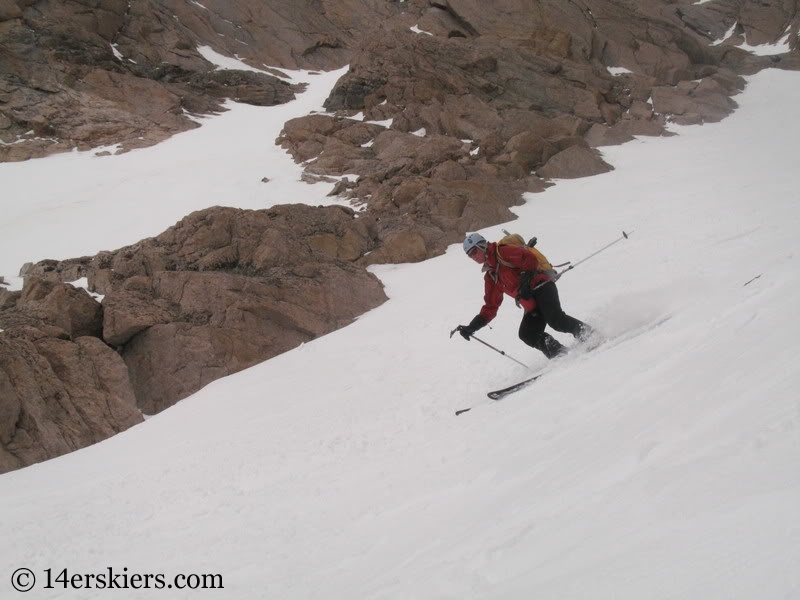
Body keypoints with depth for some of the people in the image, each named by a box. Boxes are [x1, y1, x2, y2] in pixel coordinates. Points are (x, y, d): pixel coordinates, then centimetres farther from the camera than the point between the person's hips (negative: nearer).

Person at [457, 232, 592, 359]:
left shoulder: (502, 252, -1)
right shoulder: (490, 276, 22)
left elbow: (530, 258, -14)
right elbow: (490, 307, 22)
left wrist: (525, 280, -25)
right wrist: (471, 327, 14)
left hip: (541, 286, -8)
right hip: (531, 306, 8)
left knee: (555, 320, -28)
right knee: (527, 335, -15)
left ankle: (589, 334, -9)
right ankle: (560, 354, -13)